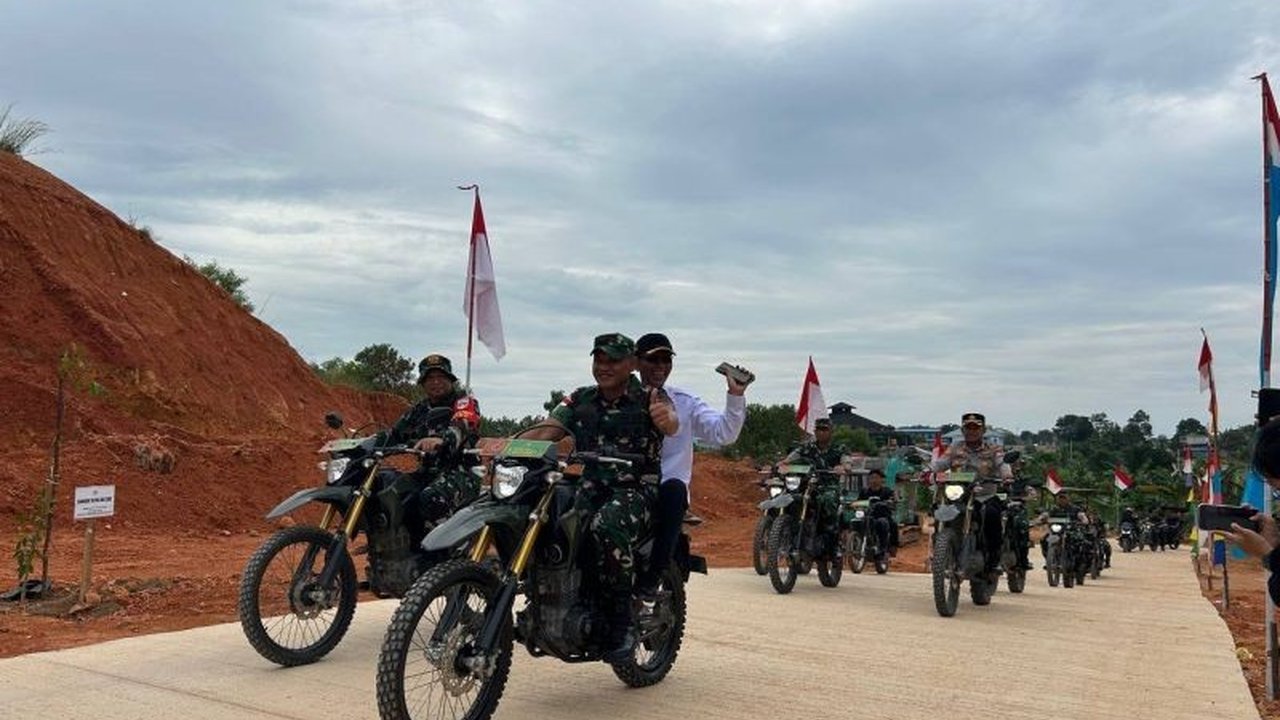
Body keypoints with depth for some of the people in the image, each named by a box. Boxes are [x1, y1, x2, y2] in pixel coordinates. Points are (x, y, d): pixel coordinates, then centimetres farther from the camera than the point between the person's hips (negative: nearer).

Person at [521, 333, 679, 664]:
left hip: (634, 491, -4)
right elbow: (546, 431, 3)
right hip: (588, 488, 4)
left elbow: (670, 424, -20)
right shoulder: (579, 401, 13)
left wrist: (666, 419, -46)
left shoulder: (649, 399, 0)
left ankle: (621, 621, -23)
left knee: (607, 526, -37)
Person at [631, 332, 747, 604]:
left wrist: (736, 396, -16)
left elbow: (724, 433, -4)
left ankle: (649, 583, -30)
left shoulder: (685, 403, 10)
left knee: (674, 490, -35)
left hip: (666, 492, 0)